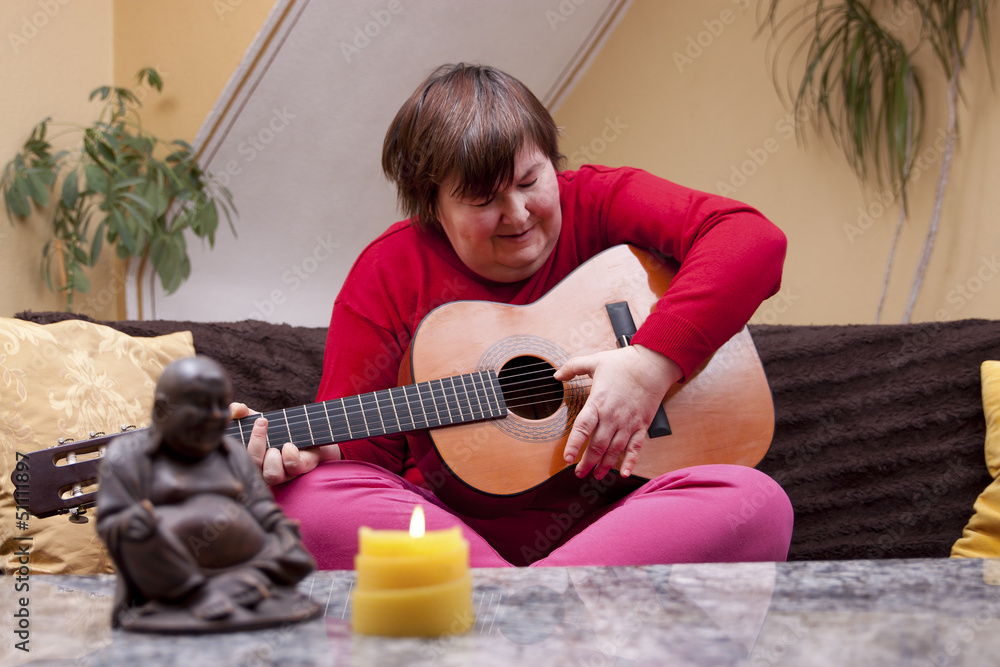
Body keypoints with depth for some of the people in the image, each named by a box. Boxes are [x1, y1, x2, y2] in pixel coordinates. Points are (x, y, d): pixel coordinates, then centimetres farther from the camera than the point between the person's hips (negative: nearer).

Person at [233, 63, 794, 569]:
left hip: (609, 522, 0)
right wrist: (307, 450, -21)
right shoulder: (389, 273, 3)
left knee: (757, 502, -28)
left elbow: (753, 239, -12)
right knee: (304, 495, -25)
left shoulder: (597, 205, 2)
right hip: (450, 526, 1)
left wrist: (655, 361, -23)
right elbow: (362, 447, 2)